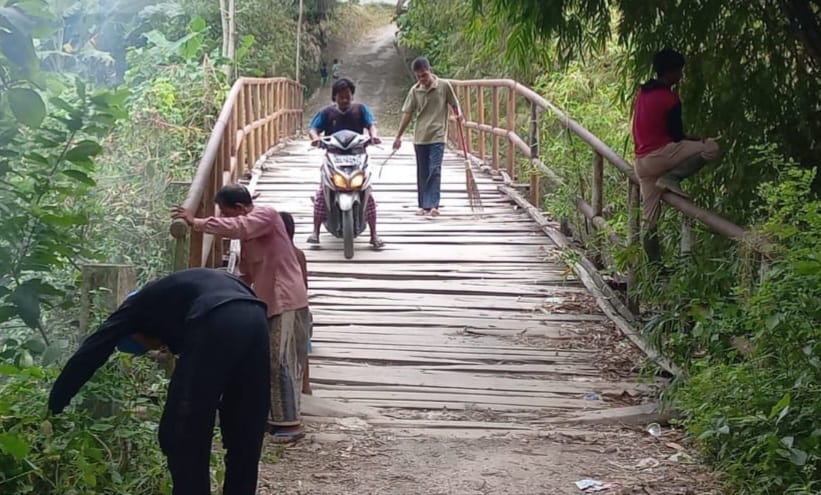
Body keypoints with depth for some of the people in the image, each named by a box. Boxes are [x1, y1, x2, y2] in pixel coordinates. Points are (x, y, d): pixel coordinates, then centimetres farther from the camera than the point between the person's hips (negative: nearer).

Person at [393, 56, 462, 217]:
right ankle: (423, 205, 17)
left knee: (434, 171, -12)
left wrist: (459, 114, -15)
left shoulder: (444, 86, -4)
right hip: (420, 137, 3)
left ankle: (433, 205, -15)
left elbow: (454, 104, 6)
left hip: (437, 137, -3)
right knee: (422, 173, 9)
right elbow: (408, 114, 6)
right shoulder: (415, 91, 3)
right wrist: (398, 136, 5)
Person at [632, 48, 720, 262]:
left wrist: (692, 140, 25)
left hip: (641, 160, 9)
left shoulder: (644, 93, 16)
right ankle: (671, 178, -15)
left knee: (650, 218, 11)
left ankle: (654, 265, 12)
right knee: (711, 148, -13)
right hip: (659, 154, -9)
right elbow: (677, 135, -7)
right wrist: (699, 141, 12)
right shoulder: (669, 98, -10)